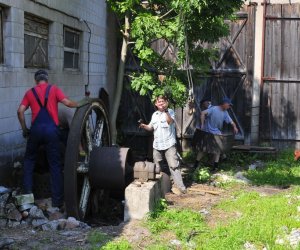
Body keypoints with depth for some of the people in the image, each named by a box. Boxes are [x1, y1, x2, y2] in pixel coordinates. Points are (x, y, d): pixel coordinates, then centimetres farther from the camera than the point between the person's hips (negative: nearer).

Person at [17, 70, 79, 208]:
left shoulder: (30, 92, 12)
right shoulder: (53, 89, 7)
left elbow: (20, 111, 4)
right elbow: (67, 103, -3)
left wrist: (24, 129, 13)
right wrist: (79, 105, 16)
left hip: (36, 129, 1)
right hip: (51, 129, -1)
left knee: (29, 159, 23)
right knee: (55, 165, 5)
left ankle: (27, 192, 16)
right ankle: (57, 200, 6)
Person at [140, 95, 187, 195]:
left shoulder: (170, 112, -2)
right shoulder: (154, 115, 15)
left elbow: (170, 121, -22)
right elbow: (151, 127, 23)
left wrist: (166, 110, -31)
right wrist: (144, 126, 3)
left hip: (169, 144, -6)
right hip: (157, 145, 6)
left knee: (173, 165, -11)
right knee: (156, 166, 13)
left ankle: (180, 187, -10)